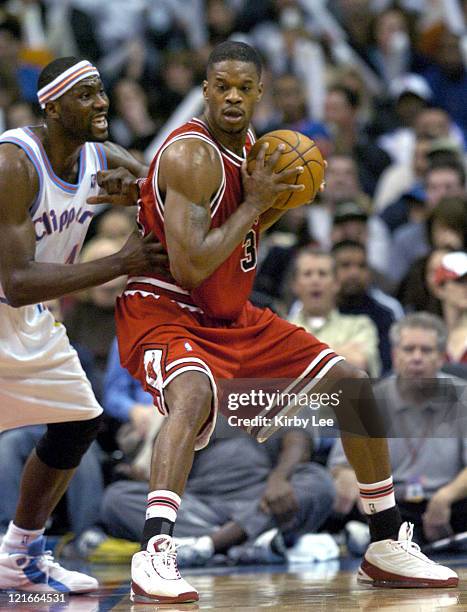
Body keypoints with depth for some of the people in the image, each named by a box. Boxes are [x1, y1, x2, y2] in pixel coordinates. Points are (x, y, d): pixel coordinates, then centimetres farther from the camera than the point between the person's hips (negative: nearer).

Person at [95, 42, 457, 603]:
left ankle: (387, 547, 17)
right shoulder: (192, 155, -22)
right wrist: (255, 202, -22)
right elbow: (189, 267, -30)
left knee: (352, 385, 7)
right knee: (193, 394, -41)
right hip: (164, 312, -9)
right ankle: (153, 557, -48)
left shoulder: (248, 148, 5)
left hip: (232, 317, 9)